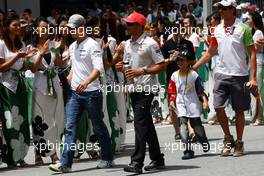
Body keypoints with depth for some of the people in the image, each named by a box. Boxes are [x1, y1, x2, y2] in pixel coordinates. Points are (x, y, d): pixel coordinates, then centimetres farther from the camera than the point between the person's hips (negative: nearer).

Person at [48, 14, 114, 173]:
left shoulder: (92, 45, -11)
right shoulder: (72, 47, 13)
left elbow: (99, 68, -23)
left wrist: (86, 82, -37)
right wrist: (68, 80, 12)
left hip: (91, 93, -7)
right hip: (75, 93, 7)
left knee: (98, 127, 6)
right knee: (70, 127, -3)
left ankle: (108, 158, 22)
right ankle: (65, 163, -6)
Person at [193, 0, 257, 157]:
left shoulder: (243, 29, -6)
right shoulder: (217, 30, 8)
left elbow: (252, 53, -6)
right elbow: (210, 53, 17)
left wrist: (253, 78, -12)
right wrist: (192, 68, 11)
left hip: (239, 75, -4)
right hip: (222, 74, 4)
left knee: (239, 110, 5)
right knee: (218, 107, -5)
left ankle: (239, 142, 18)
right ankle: (228, 139, 14)